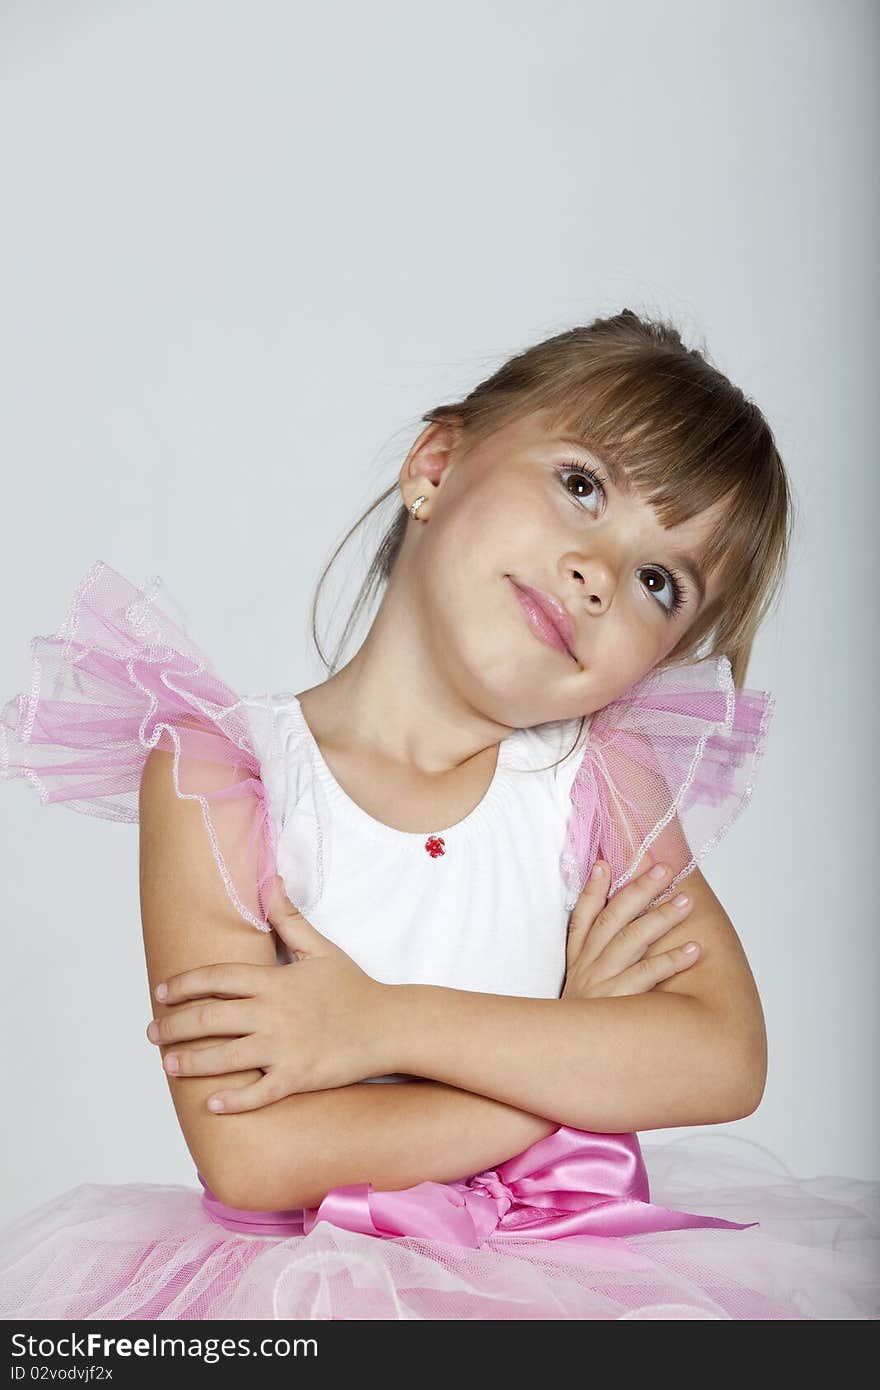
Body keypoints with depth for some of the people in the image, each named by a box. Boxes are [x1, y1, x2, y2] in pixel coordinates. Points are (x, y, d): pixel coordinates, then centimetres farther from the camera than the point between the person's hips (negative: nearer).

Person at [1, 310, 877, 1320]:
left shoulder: (599, 774, 0)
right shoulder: (218, 775, -10)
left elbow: (727, 1062, -11)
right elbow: (251, 1160, -17)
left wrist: (387, 1023, -18)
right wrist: (581, 1043, -15)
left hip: (578, 1265, 3)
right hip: (315, 1271, -2)